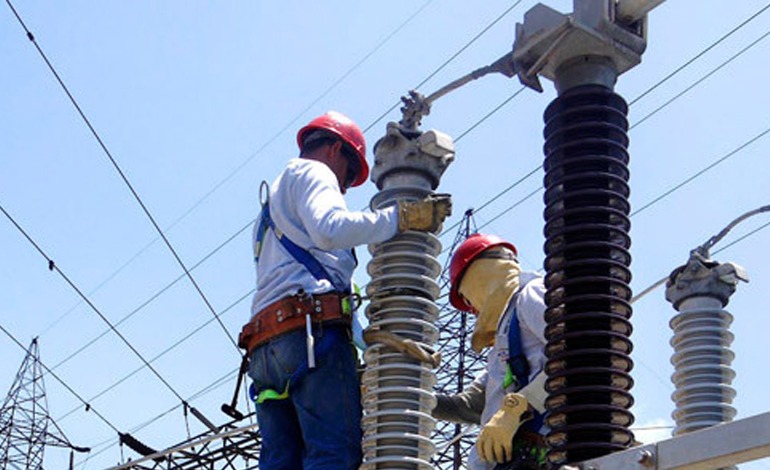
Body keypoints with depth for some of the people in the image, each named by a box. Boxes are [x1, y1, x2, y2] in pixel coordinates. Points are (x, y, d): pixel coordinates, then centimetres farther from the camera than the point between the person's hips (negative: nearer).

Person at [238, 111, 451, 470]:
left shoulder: (274, 200, 38)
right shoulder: (311, 171, 11)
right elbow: (329, 229, -12)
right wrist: (402, 217, -11)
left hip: (265, 345, 9)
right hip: (311, 331, -9)